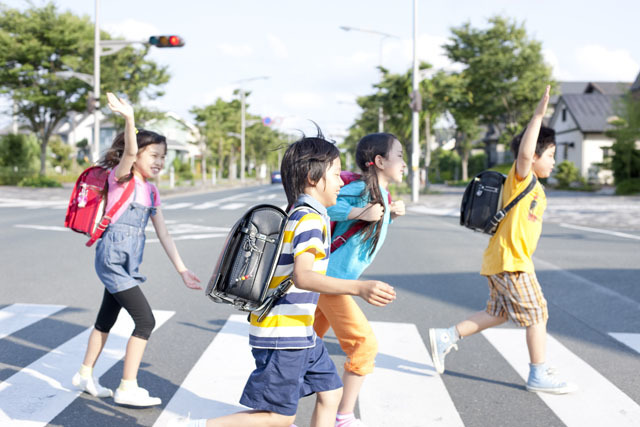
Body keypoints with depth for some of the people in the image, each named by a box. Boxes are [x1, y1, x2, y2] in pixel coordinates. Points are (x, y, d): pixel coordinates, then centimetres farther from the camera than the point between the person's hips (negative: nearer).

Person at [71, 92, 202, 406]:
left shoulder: (151, 191, 12)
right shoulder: (121, 177, -8)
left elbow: (164, 235, 13)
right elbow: (129, 152, -31)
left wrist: (182, 270, 12)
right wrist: (129, 119, -49)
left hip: (126, 264, 8)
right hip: (111, 258, -8)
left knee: (107, 319, 18)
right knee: (145, 321, -10)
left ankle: (85, 375, 34)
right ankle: (128, 388, -1)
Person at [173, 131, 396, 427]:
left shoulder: (298, 215, 12)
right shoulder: (312, 219, -18)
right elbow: (302, 276, -32)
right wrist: (359, 287, -41)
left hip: (301, 332, 10)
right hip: (283, 335, -10)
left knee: (330, 392, 14)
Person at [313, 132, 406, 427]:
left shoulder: (380, 193, 13)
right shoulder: (362, 188, -17)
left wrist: (390, 215, 10)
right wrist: (359, 212, -31)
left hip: (328, 280, 10)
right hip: (330, 279, -10)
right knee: (364, 343, -3)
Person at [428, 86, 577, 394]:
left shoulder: (536, 189, 19)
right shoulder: (520, 178, -11)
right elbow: (524, 153, -33)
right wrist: (538, 115, -35)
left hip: (503, 261, 10)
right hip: (510, 261, -10)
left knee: (497, 314, 16)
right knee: (537, 315, -1)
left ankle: (444, 338, 17)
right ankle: (539, 375, 9)